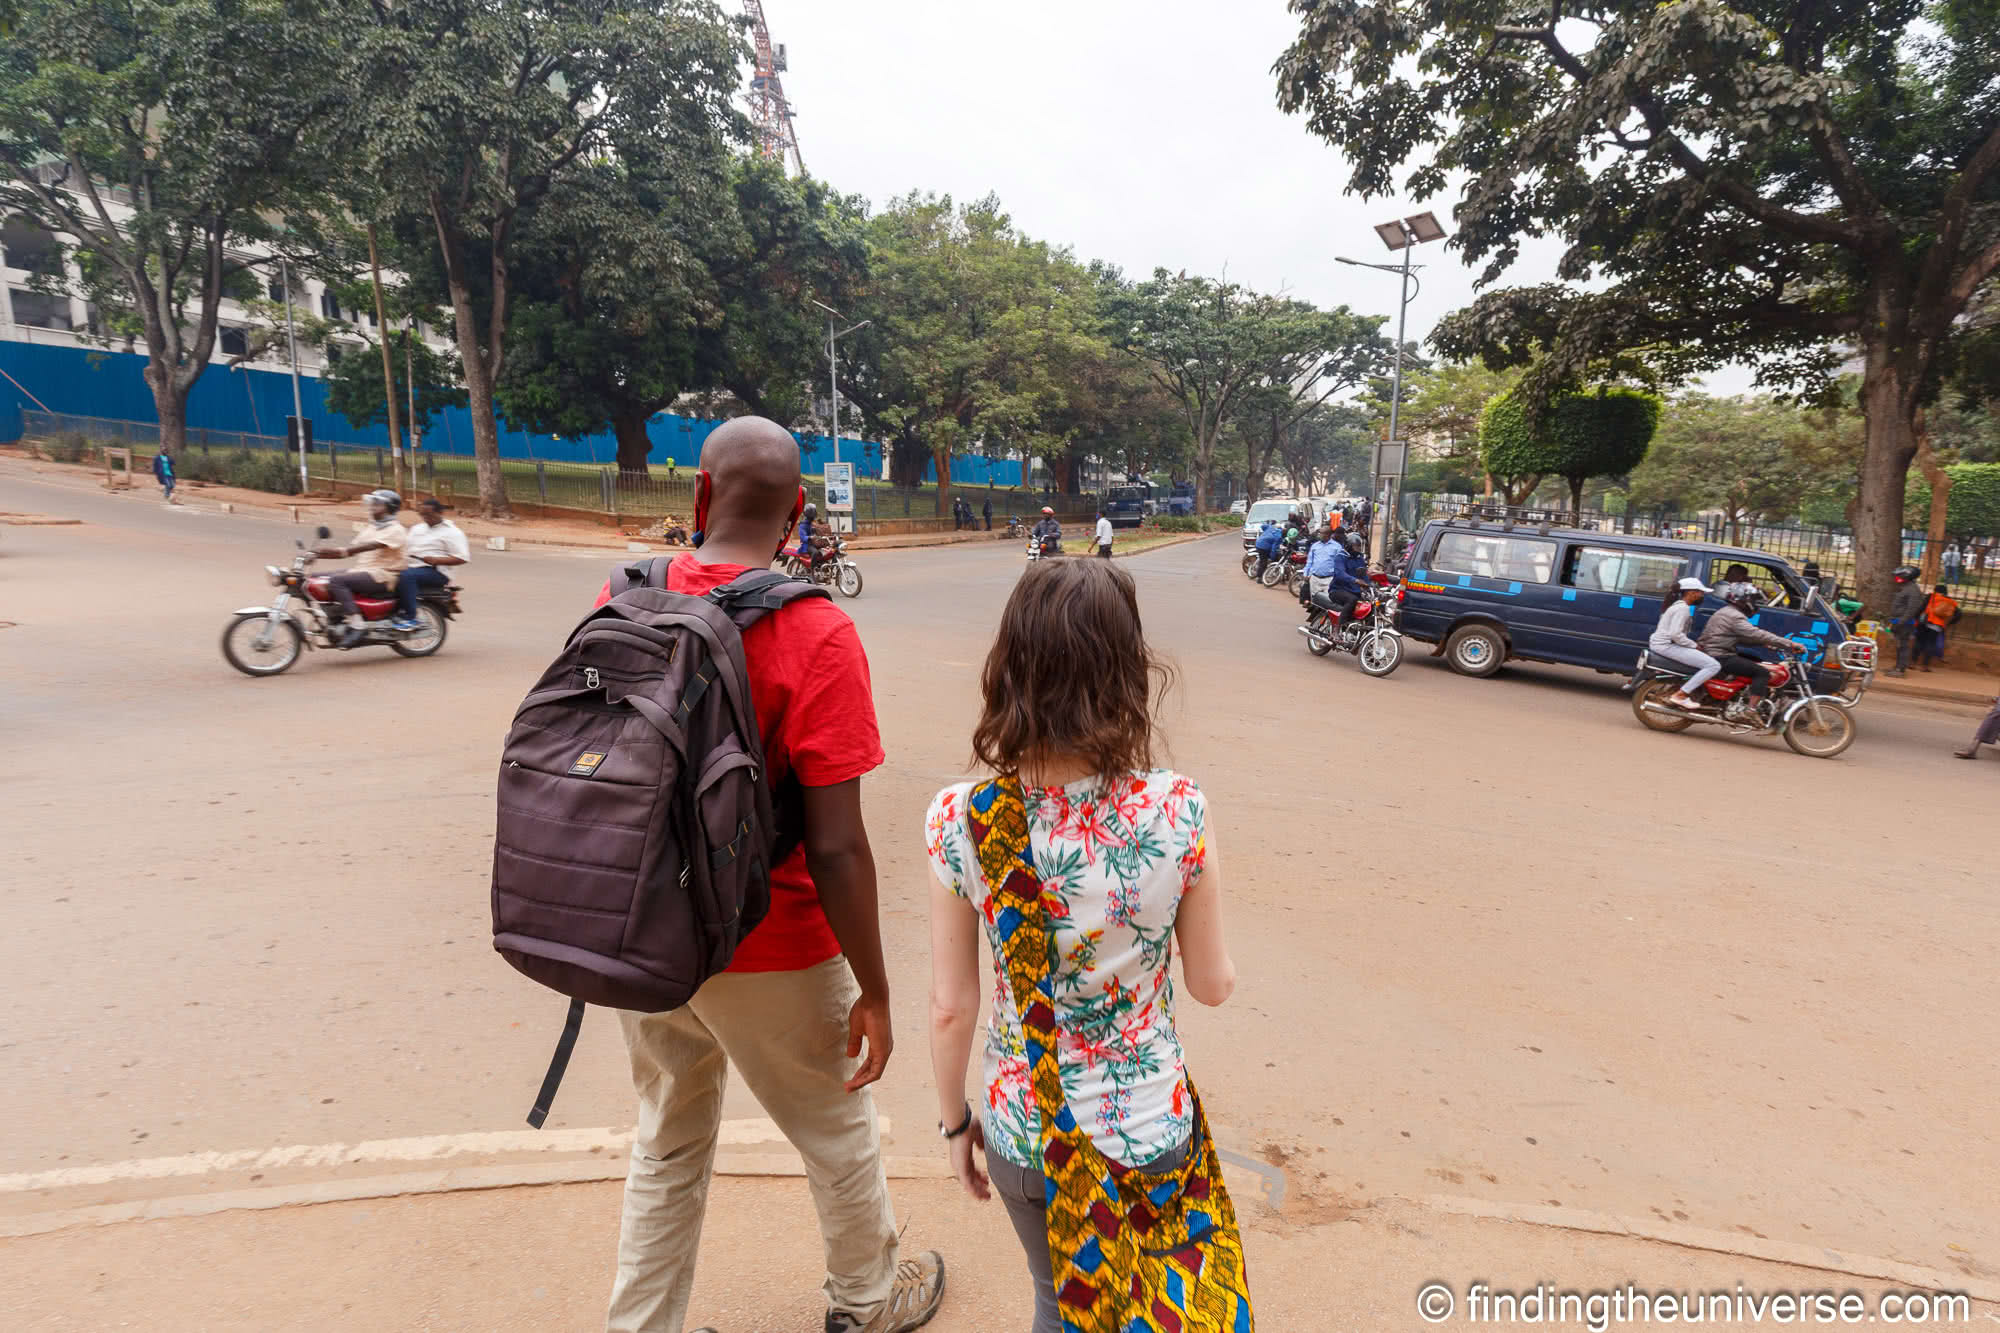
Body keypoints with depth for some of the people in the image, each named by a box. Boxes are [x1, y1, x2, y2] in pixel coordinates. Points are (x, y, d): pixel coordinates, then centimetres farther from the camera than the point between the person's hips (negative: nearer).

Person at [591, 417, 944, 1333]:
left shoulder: (622, 599, -7)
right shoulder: (816, 637, -22)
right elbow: (837, 850, -23)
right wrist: (873, 992, -11)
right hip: (766, 956, -4)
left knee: (668, 1140, 27)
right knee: (837, 1135, 23)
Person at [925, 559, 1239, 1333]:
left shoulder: (960, 820, -22)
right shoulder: (1177, 812, -24)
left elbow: (949, 1008, -12)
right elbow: (1212, 986, -10)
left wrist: (954, 1121, 5)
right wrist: (1224, 964, 12)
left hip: (1022, 1130, 0)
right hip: (1149, 1127, 0)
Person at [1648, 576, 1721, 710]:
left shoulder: (1678, 604, 18)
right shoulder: (1683, 608, -14)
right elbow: (1675, 634, -24)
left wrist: (1694, 645, 14)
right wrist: (1695, 646, -14)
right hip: (1666, 645, -11)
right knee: (1714, 665, -17)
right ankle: (1680, 695, -18)